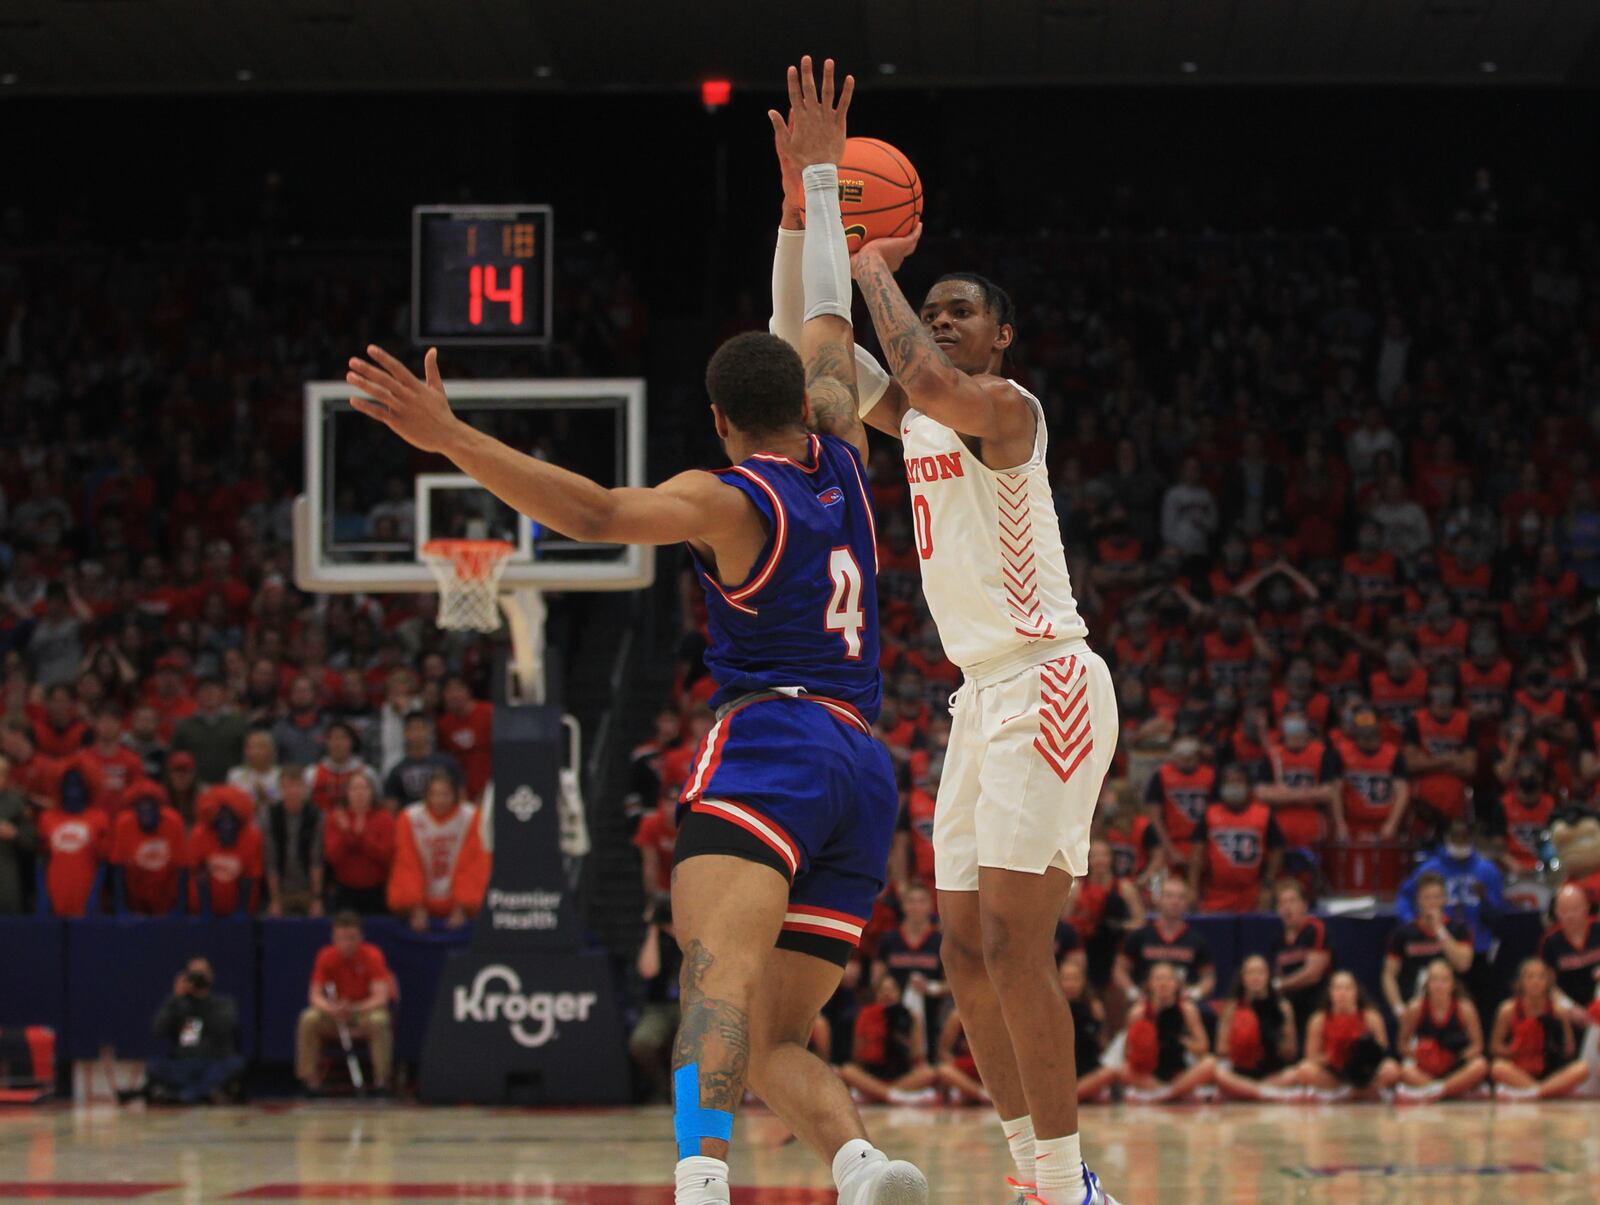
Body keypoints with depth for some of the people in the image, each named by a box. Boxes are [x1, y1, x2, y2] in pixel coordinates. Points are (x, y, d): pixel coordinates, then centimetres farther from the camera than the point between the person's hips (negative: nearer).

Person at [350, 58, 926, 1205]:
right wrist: (818, 177, 42)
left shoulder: (727, 500, 1)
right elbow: (830, 318, 33)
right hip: (866, 766, 7)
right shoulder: (841, 462, 19)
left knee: (718, 965, -29)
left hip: (770, 739, -7)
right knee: (773, 1036, 9)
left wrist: (449, 436, -22)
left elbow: (596, 513, -16)